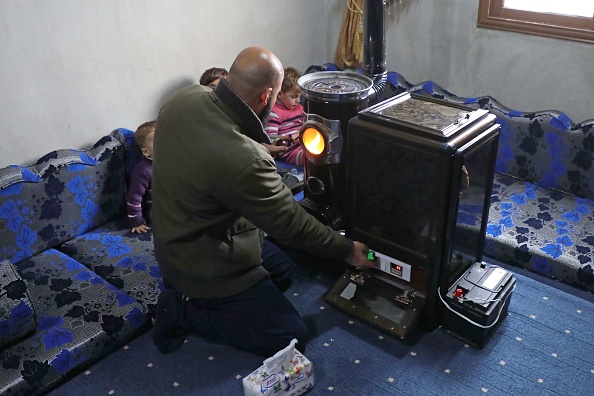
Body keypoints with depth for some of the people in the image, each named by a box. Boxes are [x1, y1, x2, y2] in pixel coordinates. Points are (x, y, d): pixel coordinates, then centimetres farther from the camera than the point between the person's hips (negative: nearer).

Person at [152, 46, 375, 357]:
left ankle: (185, 296, 14)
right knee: (291, 337, 2)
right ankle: (186, 311, 2)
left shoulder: (184, 98, -12)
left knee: (283, 270, 25)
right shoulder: (243, 161, -37)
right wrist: (348, 250, -7)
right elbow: (292, 225, -23)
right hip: (209, 270, -9)